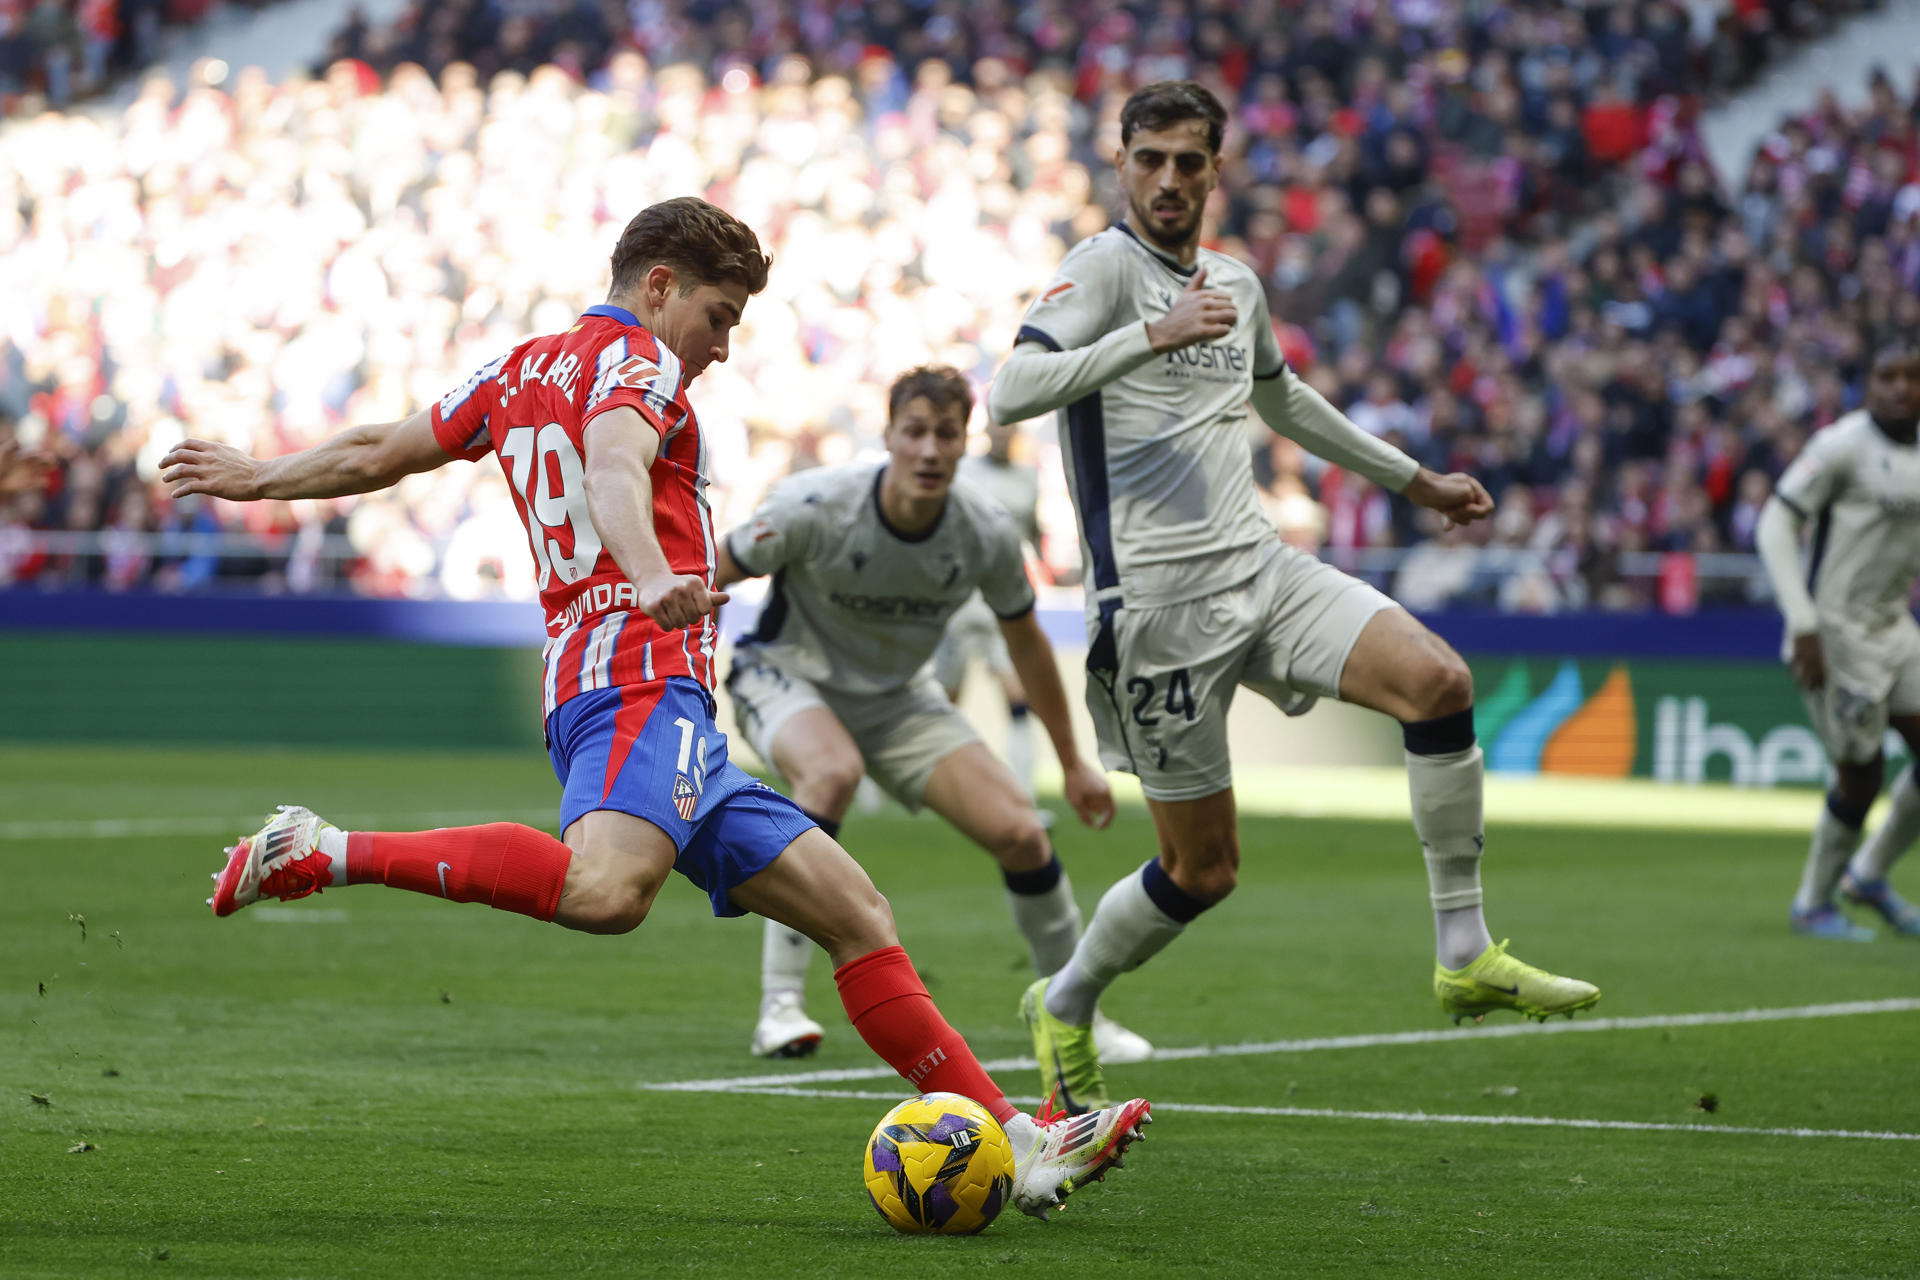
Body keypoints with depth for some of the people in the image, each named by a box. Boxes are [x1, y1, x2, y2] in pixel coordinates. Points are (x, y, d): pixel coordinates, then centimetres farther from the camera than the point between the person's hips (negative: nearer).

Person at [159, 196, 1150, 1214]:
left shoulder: (524, 368, 27)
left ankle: (1022, 1145, 2)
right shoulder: (636, 358, 2)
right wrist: (652, 576, -40)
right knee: (607, 891, -38)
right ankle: (328, 853, -26)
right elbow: (612, 464, -21)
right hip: (640, 681, -10)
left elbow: (377, 453, 35)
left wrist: (259, 477, 52)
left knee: (853, 911, 7)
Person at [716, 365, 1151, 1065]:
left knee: (1019, 833, -9)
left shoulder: (988, 533, -17)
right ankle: (779, 1006, -33)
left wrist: (1072, 763, 10)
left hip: (898, 697, 4)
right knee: (832, 771, -38)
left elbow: (1024, 638, 2)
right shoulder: (814, 506, -28)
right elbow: (713, 576, -13)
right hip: (789, 672, -4)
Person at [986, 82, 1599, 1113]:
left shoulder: (1235, 283, 16)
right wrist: (1153, 334, -32)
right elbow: (1010, 393, -24)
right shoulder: (1105, 267, -8)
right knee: (1202, 871, -2)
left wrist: (1414, 479, 41)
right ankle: (1063, 1007, 25)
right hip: (1158, 597, -7)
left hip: (1259, 566, 7)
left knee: (1438, 680, -16)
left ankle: (1465, 960, -9)